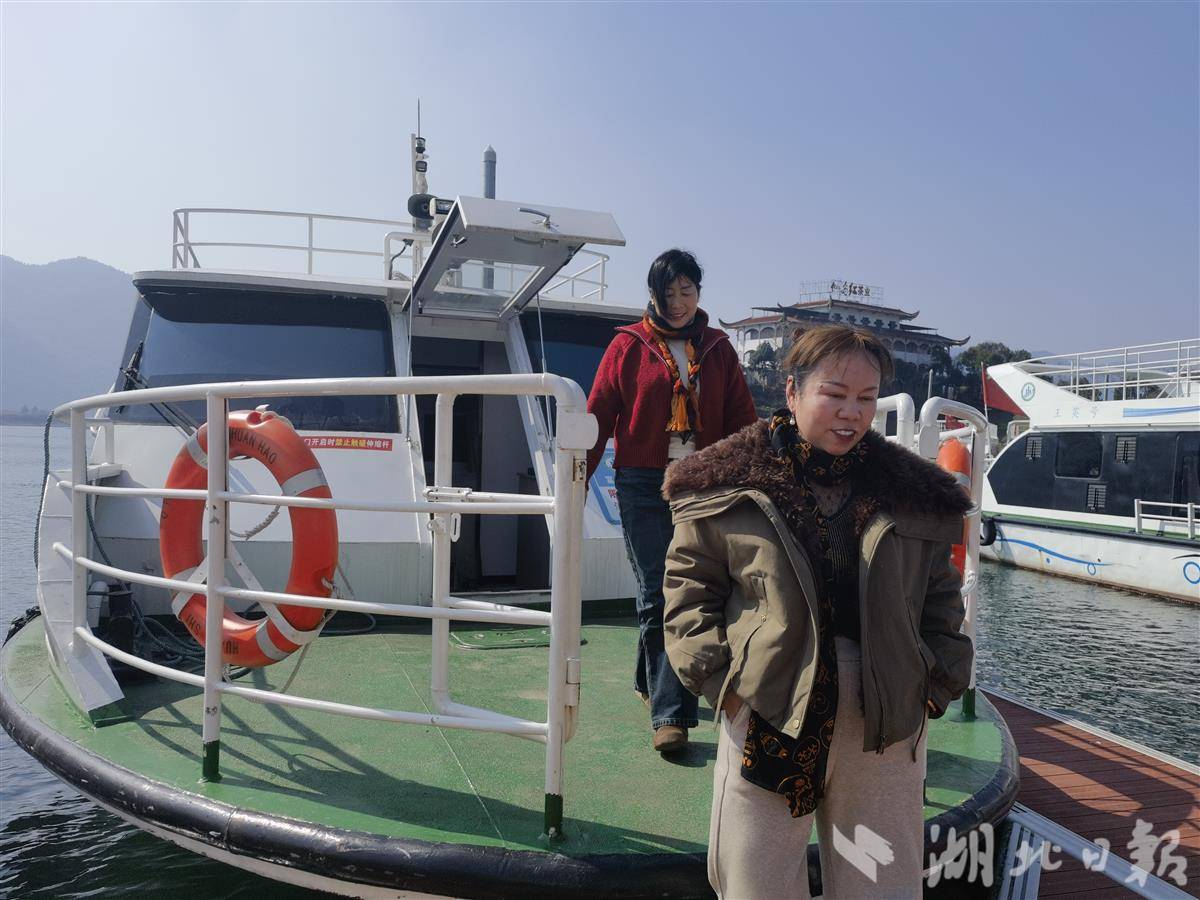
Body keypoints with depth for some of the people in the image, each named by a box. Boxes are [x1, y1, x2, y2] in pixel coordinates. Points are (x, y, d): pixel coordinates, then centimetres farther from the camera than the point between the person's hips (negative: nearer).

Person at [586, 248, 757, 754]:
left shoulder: (717, 349, 12)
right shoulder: (628, 346, 4)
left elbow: (741, 421, 10)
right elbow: (598, 416, 2)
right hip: (644, 485, -2)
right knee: (657, 597, -3)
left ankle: (653, 683, 20)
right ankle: (671, 713, 5)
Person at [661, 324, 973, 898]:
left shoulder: (914, 495, 7)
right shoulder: (729, 484, -3)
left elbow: (939, 601, 14)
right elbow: (691, 584, 1)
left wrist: (938, 684, 4)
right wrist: (717, 676, -8)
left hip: (885, 721, 3)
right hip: (766, 711, -2)